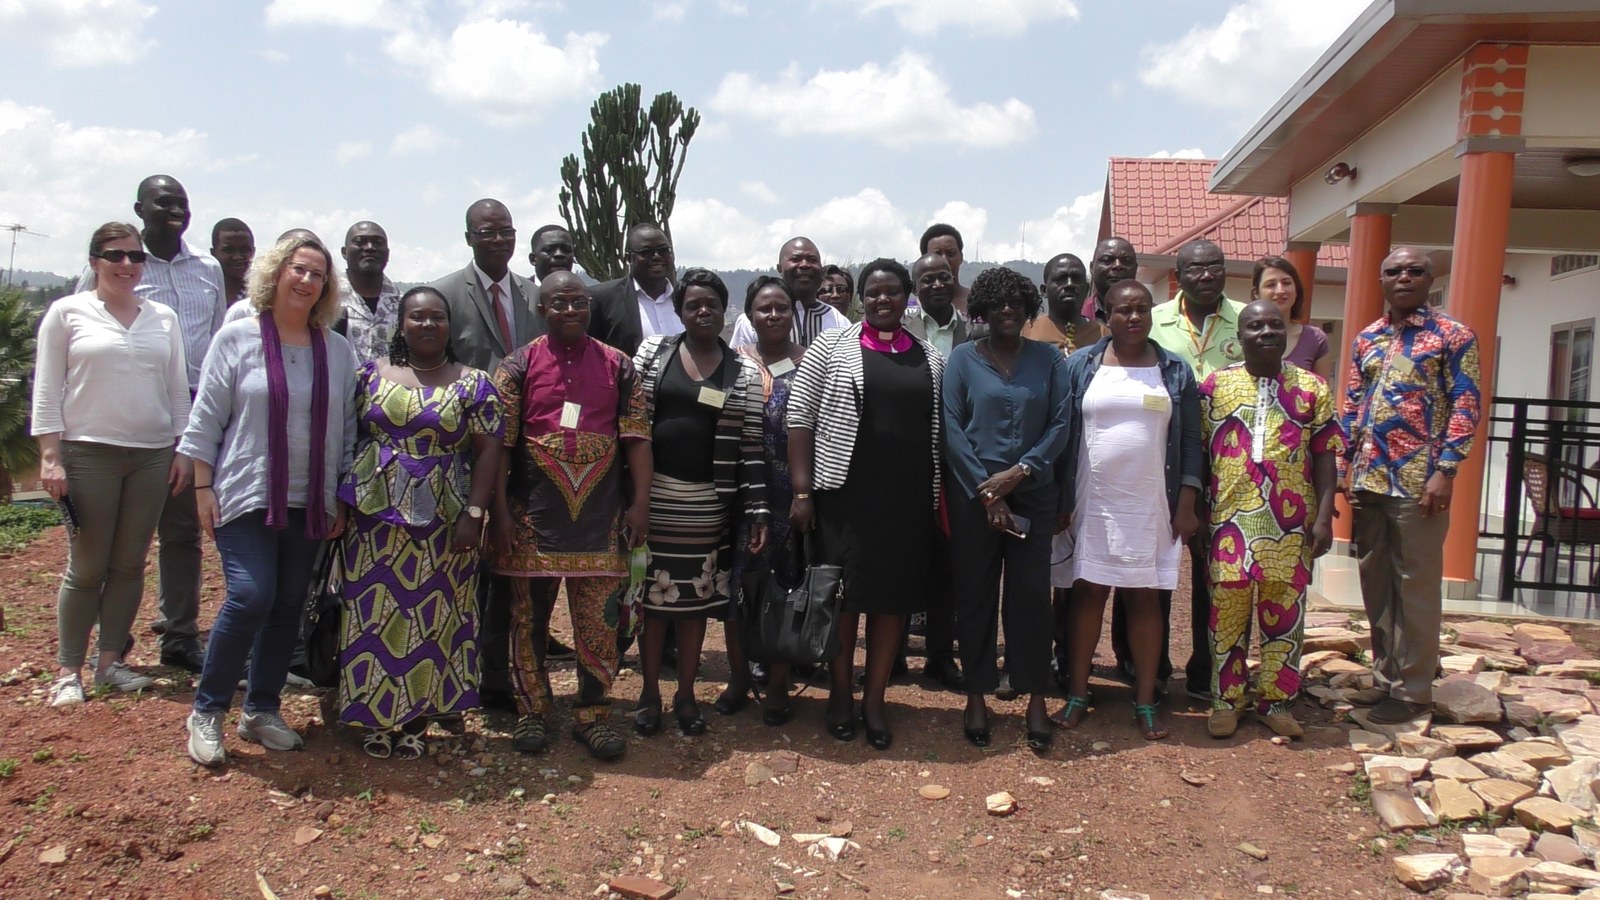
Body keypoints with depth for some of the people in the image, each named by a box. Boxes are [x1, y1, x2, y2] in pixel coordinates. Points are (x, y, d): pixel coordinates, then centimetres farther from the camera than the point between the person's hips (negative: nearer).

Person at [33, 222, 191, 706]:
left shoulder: (164, 318, 10)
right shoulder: (68, 312, 2)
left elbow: (178, 390, 13)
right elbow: (46, 390, 0)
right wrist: (50, 456, -6)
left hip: (153, 455, 3)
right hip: (88, 454, -3)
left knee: (130, 565, 7)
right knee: (87, 568, 0)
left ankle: (110, 661, 17)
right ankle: (68, 670, 11)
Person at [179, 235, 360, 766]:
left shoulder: (337, 350, 7)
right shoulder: (237, 338, -1)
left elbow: (346, 430, 10)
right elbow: (206, 419, -1)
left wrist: (341, 499, 7)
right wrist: (203, 489, -5)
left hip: (308, 502, 4)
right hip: (246, 497, -4)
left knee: (289, 606, 7)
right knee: (251, 594, -15)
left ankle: (261, 710, 21)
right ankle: (206, 712, 3)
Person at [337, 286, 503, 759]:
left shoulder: (472, 383, 2)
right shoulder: (369, 374, 8)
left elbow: (488, 452, -2)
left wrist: (474, 514, -10)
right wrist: (338, 502, 1)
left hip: (442, 522, -1)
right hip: (373, 516, 2)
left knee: (432, 619, 3)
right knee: (373, 614, 4)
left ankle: (416, 720, 16)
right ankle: (376, 719, 17)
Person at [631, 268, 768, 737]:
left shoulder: (743, 370, 1)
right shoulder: (653, 351, 2)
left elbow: (751, 441, -1)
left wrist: (756, 510, -4)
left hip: (707, 502, 0)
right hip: (653, 494, 0)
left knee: (696, 596, 8)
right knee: (652, 592, 7)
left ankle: (685, 693, 22)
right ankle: (650, 691, 21)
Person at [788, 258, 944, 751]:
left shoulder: (930, 357, 10)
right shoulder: (831, 345, 0)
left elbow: (939, 430, 10)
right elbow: (800, 415, -3)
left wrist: (937, 498, 4)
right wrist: (802, 490, -9)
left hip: (908, 497, 3)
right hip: (845, 492, -3)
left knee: (894, 595, 6)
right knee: (843, 593, 3)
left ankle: (875, 699, 19)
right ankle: (840, 695, 21)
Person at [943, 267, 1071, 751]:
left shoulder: (1048, 358, 6)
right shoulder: (963, 358, 3)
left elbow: (1060, 424, 1)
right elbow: (952, 428, -3)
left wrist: (1019, 471, -12)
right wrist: (986, 492, -10)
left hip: (1033, 491, 1)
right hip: (973, 492, -1)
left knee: (1032, 594, 2)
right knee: (974, 594, 4)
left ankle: (1035, 698, 13)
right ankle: (977, 696, 16)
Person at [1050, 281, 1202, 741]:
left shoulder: (1175, 371, 6)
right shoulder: (1080, 365, 2)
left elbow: (1190, 443, 6)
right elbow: (1061, 434, 2)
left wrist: (1187, 505, 0)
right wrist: (1059, 501, -2)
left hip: (1151, 506, 1)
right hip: (1091, 502, 0)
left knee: (1145, 596, 5)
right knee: (1088, 592, 4)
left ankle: (1145, 700, 14)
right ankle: (1078, 694, 14)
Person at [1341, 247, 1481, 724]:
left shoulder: (1453, 337, -2)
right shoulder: (1365, 339, 13)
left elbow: (1466, 407, -6)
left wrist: (1445, 471, -14)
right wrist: (1346, 468, 9)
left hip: (1418, 483, -5)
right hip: (1368, 481, 5)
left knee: (1416, 587, 1)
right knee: (1375, 584, 11)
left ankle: (1413, 690, 10)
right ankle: (1385, 677, 23)